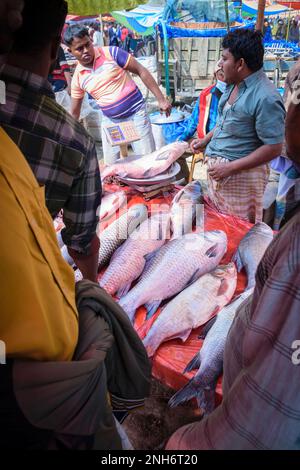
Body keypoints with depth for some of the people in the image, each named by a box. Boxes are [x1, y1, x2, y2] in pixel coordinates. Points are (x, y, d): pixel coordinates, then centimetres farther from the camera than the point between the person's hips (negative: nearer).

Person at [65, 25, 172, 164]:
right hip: (110, 122, 4)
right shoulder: (77, 78, 1)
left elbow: (141, 71, -6)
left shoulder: (111, 53, -9)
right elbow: (74, 113, 10)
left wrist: (161, 99, -10)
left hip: (136, 113, -3)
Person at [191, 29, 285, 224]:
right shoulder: (234, 85, 7)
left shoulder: (265, 98, -22)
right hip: (217, 167, 9)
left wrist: (231, 167, -22)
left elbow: (274, 148, -22)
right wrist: (206, 140, 11)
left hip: (241, 174, -9)